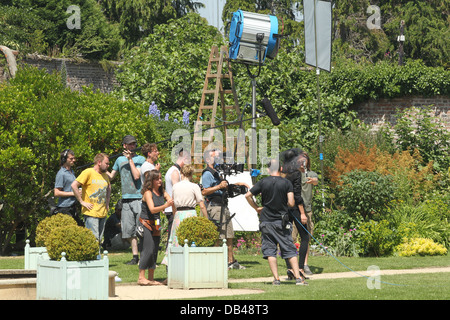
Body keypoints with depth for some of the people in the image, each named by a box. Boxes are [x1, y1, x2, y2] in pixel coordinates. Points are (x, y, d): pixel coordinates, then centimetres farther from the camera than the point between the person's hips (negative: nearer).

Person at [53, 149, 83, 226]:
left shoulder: (72, 172, 15)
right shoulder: (61, 174, -12)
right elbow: (56, 193, -17)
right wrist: (73, 193, -16)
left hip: (72, 208, 9)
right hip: (64, 209, -9)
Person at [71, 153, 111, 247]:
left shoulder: (105, 175, 16)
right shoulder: (88, 172, -7)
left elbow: (108, 188, 36)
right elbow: (74, 185, -14)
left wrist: (107, 202, 22)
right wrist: (82, 202, -14)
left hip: (103, 213, 7)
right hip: (91, 213, -7)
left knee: (99, 239, 7)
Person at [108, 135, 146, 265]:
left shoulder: (140, 159, 3)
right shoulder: (120, 160, 17)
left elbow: (136, 176, -10)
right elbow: (111, 176, 25)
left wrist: (130, 160, -9)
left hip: (139, 197, -5)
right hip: (126, 199, 5)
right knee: (129, 230, 3)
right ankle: (135, 256, 10)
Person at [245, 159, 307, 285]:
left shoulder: (263, 182, -1)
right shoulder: (286, 183, -5)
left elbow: (247, 196, -2)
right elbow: (291, 203, -11)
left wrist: (256, 208, 11)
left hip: (266, 221, 1)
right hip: (281, 221, -1)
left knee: (270, 251, 5)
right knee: (290, 250, 5)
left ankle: (276, 278, 0)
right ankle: (298, 278, -1)